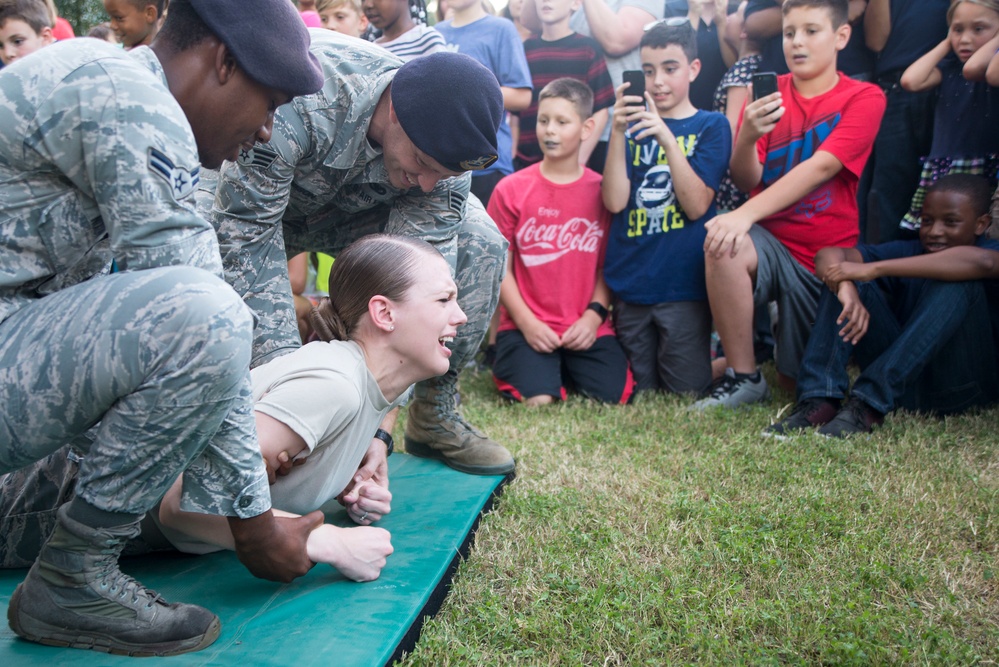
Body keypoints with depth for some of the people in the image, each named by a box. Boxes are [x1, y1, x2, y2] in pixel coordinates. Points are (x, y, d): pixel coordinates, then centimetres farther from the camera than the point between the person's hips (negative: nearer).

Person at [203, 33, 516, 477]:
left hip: (354, 215, 3)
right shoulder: (298, 103, -42)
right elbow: (246, 237, -38)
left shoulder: (444, 157, -26)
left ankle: (434, 414, -5)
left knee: (480, 242, -18)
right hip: (252, 204, -2)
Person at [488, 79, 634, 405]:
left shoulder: (602, 191, 3)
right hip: (527, 326, -2)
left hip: (587, 329, 2)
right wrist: (526, 322, -9)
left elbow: (608, 265, 5)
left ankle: (570, 368, 12)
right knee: (538, 400, -24)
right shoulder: (511, 190, 0)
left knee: (616, 396, -16)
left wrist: (593, 316, -9)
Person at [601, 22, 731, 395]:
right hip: (629, 282, 3)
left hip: (682, 284, -3)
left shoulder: (710, 126, 2)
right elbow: (614, 201, -4)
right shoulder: (634, 124, 8)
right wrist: (618, 132, -13)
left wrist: (667, 137, -19)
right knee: (637, 391, 12)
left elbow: (697, 206, -11)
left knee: (686, 392, 3)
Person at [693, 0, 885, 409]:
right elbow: (746, 181, -4)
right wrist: (747, 137, -27)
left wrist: (745, 214, -32)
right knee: (721, 239, -34)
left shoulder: (864, 98, -4)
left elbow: (821, 167, -20)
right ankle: (743, 376, -17)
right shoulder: (769, 94, 3)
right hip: (770, 242, 1)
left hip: (825, 257, -1)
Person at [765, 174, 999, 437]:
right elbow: (828, 255, -12)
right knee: (845, 279, -10)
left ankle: (868, 404, -31)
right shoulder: (908, 252, 3)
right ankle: (819, 400, -26)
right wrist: (847, 290, -37)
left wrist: (873, 269, -36)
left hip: (961, 387, -3)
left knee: (959, 285, -27)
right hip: (900, 378, 3)